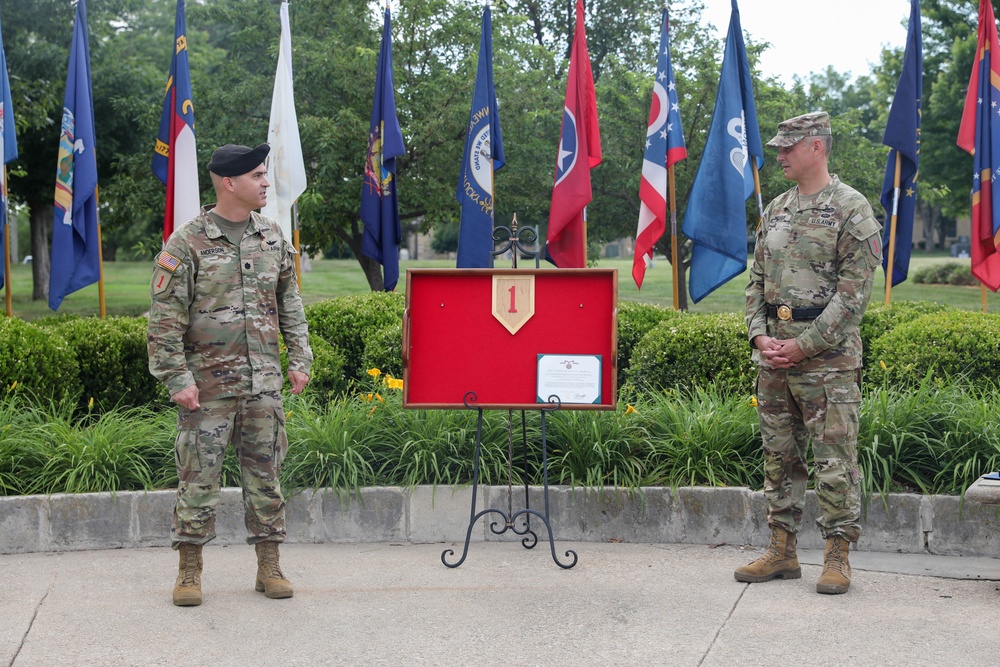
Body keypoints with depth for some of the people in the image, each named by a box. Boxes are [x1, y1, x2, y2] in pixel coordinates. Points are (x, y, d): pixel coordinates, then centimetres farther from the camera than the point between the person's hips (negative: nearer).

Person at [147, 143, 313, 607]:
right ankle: (189, 572, 12)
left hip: (264, 382, 4)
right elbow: (165, 318, -7)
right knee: (198, 477, 1)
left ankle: (269, 567, 18)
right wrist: (177, 378, -12)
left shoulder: (272, 238, 9)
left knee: (265, 474, 8)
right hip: (207, 384, -4)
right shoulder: (186, 243, -7)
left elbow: (290, 303, 17)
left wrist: (300, 359, 9)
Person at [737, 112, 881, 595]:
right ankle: (782, 551, 20)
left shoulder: (852, 210, -6)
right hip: (773, 356, 7)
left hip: (827, 357, -7)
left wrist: (803, 345, -14)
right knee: (779, 456, 11)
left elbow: (854, 291, -12)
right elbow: (756, 280, 17)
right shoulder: (775, 210, 14)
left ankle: (837, 557, 6)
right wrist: (759, 336, 1)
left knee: (835, 459, -3)